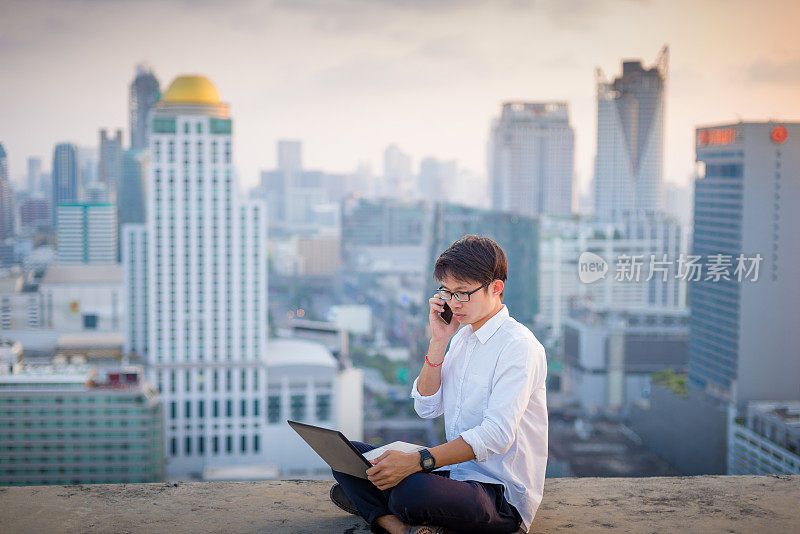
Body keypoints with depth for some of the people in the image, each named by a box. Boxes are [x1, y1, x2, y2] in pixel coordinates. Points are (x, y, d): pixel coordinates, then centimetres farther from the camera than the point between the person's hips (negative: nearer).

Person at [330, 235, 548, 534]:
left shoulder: (519, 346, -15)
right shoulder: (462, 337, 13)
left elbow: (497, 435, -25)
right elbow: (427, 408, 9)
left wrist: (417, 461, -33)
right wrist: (439, 341, -2)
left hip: (503, 494, -9)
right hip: (457, 472, 9)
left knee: (414, 490, -39)